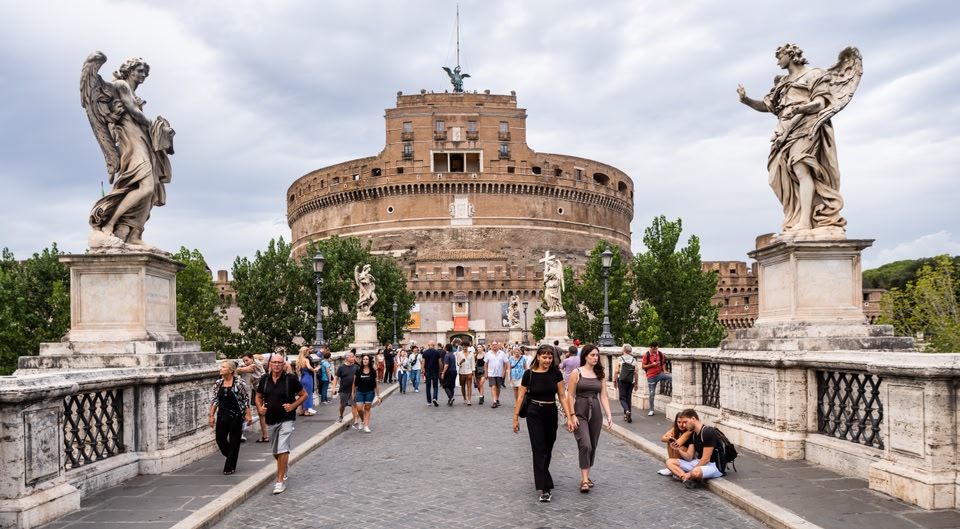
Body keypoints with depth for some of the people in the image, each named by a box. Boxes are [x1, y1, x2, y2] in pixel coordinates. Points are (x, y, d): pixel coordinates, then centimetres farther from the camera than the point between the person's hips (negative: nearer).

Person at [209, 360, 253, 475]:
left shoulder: (239, 383, -9)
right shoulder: (218, 383, 5)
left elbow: (246, 399, -6)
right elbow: (214, 400, 11)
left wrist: (248, 415, -9)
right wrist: (212, 416, 7)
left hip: (236, 416, -5)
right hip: (222, 416, 5)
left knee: (234, 442, 2)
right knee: (220, 440, 3)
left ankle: (230, 467, 13)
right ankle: (231, 458, 31)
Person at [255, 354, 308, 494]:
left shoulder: (290, 379, -9)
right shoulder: (265, 379, 2)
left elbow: (304, 395, -2)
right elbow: (259, 396, 15)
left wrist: (293, 406, -15)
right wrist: (260, 408, -4)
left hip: (286, 419, -5)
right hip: (270, 420, 5)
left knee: (282, 449, -14)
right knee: (275, 451, 18)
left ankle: (280, 481, -8)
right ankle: (283, 468, 48)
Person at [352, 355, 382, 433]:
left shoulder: (373, 371, -2)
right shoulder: (358, 371, -1)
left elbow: (376, 384, 1)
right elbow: (354, 383, 6)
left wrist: (378, 396, 0)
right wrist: (353, 393, 6)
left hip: (370, 392, 0)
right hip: (359, 392, 0)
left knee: (367, 409, 4)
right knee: (359, 409, -6)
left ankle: (366, 426, 10)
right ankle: (363, 421, 23)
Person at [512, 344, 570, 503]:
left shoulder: (556, 374, -2)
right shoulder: (529, 374, -8)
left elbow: (562, 396, 1)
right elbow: (521, 396, -2)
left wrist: (569, 416, -4)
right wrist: (516, 417, -2)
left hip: (551, 413, 3)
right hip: (534, 413, -3)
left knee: (548, 449, 14)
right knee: (539, 449, -7)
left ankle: (540, 477, 37)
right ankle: (544, 488, -9)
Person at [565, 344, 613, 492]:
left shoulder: (600, 375, 8)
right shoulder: (577, 373, -4)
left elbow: (603, 396, 6)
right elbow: (570, 396, -5)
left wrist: (609, 415, -3)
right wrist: (572, 416, -11)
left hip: (596, 412, 4)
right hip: (580, 412, -4)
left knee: (592, 447, 10)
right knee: (585, 445, -16)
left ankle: (586, 476, 25)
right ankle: (584, 480, -11)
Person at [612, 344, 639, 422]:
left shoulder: (619, 359, -5)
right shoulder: (634, 360, 3)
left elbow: (616, 372, -9)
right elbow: (636, 373, 1)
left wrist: (615, 381, 0)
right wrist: (636, 383, 8)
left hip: (621, 381, -3)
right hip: (631, 382, 3)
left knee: (622, 398, 1)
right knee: (629, 398, 13)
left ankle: (627, 411, -25)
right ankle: (627, 415, 15)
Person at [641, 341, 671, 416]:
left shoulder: (660, 354, 2)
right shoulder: (646, 355, -9)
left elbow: (662, 364, 13)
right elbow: (643, 366, -7)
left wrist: (664, 370, -6)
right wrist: (652, 364, -19)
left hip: (660, 374, 3)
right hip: (651, 377, -3)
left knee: (673, 377, -22)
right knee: (652, 393, 3)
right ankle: (651, 410, 14)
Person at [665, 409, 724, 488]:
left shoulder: (708, 432, -20)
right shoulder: (693, 434, 7)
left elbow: (706, 459, -21)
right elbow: (689, 457, 5)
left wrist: (689, 473, -19)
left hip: (714, 465, -9)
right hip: (699, 463, 9)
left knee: (696, 472, -42)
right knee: (670, 462, -2)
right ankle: (687, 479, -23)